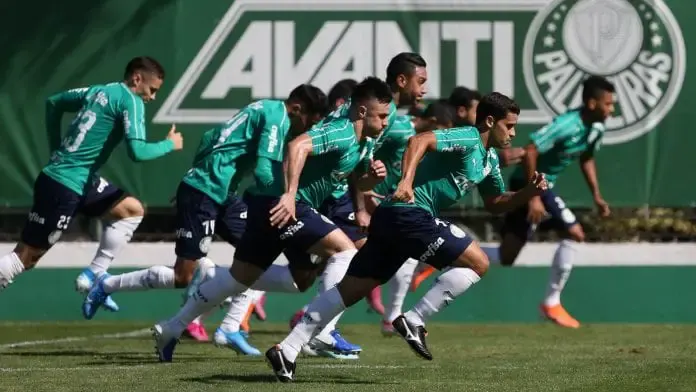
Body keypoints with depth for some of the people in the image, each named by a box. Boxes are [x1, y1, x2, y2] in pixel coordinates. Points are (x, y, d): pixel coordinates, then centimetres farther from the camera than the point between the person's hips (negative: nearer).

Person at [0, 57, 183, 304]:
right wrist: (169, 145, -3)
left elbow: (53, 103, 25)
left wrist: (57, 148, 26)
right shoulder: (131, 101, -11)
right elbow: (137, 152, -20)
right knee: (25, 258, -5)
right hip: (65, 187, -9)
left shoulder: (98, 91, 13)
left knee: (133, 210, 13)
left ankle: (94, 275, 9)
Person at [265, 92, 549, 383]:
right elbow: (419, 141, -24)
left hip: (390, 218, 10)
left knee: (352, 288, 7)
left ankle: (287, 351, 1)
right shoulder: (468, 139, -9)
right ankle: (414, 321, -9)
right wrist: (407, 181, -37)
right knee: (477, 262, -7)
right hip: (409, 213, -10)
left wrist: (528, 193, 14)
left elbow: (495, 204, 31)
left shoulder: (489, 159, 22)